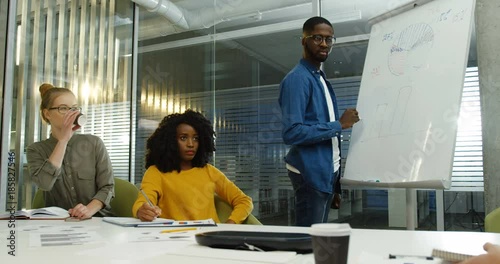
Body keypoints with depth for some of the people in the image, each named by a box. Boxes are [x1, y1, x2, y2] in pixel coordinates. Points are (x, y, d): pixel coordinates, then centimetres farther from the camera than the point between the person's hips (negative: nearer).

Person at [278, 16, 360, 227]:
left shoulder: (322, 79, 14)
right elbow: (292, 132, -24)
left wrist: (335, 181, 16)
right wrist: (339, 125, -16)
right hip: (311, 174, -9)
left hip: (327, 172, 9)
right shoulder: (297, 79, -13)